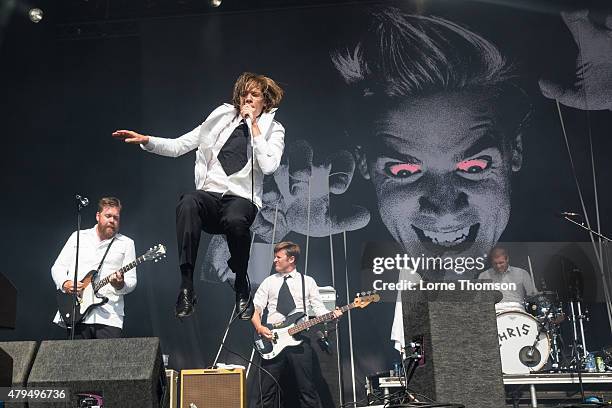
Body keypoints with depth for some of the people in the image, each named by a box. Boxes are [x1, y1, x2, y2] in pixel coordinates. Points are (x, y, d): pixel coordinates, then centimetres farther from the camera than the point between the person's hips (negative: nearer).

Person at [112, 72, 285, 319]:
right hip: (209, 194, 2)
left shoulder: (273, 130, 11)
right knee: (188, 203, -35)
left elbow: (269, 166, -11)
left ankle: (242, 289, -12)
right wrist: (145, 140, -3)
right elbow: (178, 146, 13)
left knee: (235, 220, -39)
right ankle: (186, 288, -32)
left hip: (242, 198, -2)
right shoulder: (222, 118, 17)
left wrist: (253, 125, -5)